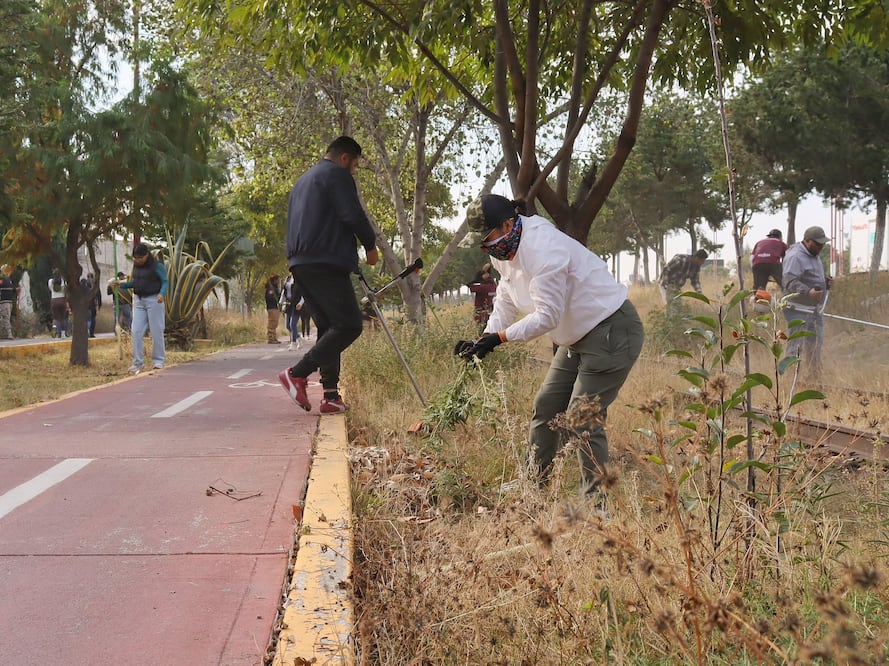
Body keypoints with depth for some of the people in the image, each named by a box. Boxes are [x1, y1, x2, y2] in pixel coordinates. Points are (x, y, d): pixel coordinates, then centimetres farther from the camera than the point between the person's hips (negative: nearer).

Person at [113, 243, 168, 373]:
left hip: (154, 300, -6)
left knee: (156, 332, -1)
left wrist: (162, 294, -26)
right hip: (138, 300, 6)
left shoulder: (157, 266, -6)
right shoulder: (136, 266, 13)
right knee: (136, 332, -1)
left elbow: (165, 282, -9)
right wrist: (122, 284, 10)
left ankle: (158, 361, 11)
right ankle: (138, 362, 4)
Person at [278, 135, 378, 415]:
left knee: (328, 326, 9)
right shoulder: (337, 174, 0)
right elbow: (353, 215, -11)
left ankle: (331, 396, 2)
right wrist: (370, 245, 3)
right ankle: (297, 373, -18)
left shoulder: (302, 181, 28)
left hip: (300, 263, 10)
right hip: (326, 263, -10)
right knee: (349, 324, -11)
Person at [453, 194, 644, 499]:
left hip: (613, 331, -10)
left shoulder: (543, 248, -27)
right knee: (545, 407, 12)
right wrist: (484, 339, -7)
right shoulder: (506, 251, 5)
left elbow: (548, 315, -28)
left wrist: (499, 337, -26)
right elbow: (506, 303, 9)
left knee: (583, 419, -12)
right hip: (579, 337, 10)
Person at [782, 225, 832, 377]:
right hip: (799, 310, -10)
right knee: (797, 346, -9)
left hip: (814, 310, 10)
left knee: (815, 345, 16)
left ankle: (816, 376, 27)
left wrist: (826, 283, 8)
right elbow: (790, 281, -28)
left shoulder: (814, 255, 17)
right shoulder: (795, 257, -17)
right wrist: (808, 292, -42)